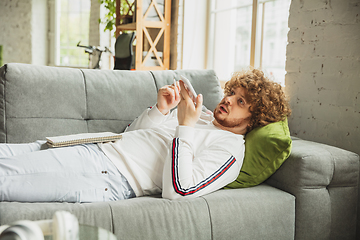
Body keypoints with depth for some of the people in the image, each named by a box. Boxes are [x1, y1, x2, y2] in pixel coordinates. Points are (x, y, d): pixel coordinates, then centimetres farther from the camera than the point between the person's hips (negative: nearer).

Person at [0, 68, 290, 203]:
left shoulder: (230, 150, -5)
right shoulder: (200, 114, 20)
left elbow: (177, 191, -21)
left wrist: (185, 126, -19)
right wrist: (160, 109, 2)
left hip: (110, 179, -8)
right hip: (95, 148, 8)